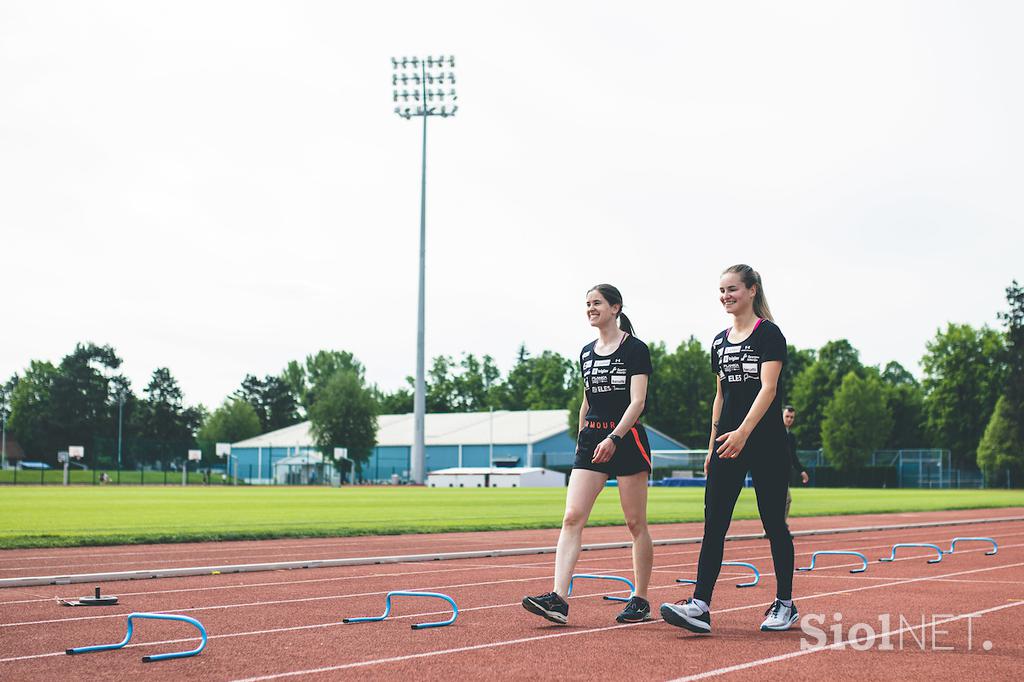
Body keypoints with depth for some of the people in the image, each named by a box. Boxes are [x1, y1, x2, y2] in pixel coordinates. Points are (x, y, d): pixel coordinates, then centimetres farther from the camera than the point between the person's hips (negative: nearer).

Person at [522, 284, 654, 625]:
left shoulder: (635, 349, -5)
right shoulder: (586, 352, 14)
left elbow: (637, 401, -13)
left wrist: (613, 438, -24)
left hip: (626, 439, -6)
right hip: (591, 439, 6)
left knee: (636, 523, 2)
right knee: (572, 518, -8)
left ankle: (641, 601, 13)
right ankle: (558, 599, -15)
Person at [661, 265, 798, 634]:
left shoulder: (769, 334, -6)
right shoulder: (720, 342, 15)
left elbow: (768, 388, -16)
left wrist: (743, 431, -28)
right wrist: (712, 446, 17)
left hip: (765, 441, -6)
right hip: (728, 440, 6)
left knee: (773, 523, 2)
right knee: (713, 523, -4)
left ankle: (785, 604, 15)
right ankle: (700, 606, -10)